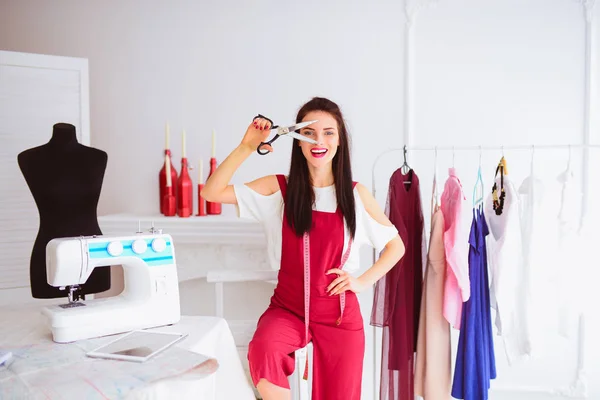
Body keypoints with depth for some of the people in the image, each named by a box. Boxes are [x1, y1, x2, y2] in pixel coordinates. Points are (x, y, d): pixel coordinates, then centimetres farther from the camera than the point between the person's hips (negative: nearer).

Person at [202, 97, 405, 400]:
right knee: (264, 349, -33)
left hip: (339, 314, 1)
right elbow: (212, 192, -10)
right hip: (288, 308, -1)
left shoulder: (356, 194, -2)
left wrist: (363, 281, -4)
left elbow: (396, 245, 8)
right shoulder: (279, 188, -3)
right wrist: (247, 147, -16)